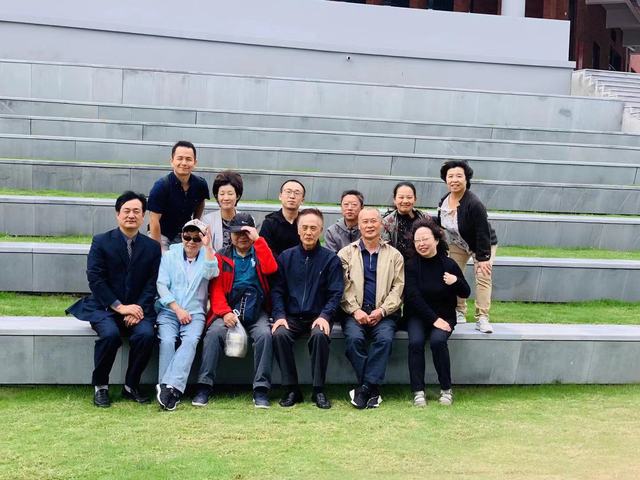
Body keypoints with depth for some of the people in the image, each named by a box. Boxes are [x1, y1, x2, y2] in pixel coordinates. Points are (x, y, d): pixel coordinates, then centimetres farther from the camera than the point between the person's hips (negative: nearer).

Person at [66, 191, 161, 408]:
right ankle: (100, 386, -10)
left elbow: (153, 283, 3)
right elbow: (95, 279, -6)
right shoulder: (101, 242, 2)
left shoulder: (152, 247, 9)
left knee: (146, 334, -28)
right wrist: (119, 307, -15)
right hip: (104, 307, -2)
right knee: (110, 333, -32)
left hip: (138, 307, 2)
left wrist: (139, 308, -14)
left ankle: (131, 386, -7)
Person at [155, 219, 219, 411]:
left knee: (190, 340, -30)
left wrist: (208, 246, -16)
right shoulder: (170, 256, 14)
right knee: (167, 341, -28)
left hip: (194, 312, 0)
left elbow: (211, 273, -10)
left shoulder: (207, 256, 14)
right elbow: (161, 285, 4)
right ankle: (169, 391, -32)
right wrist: (178, 309, -6)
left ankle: (170, 386, -39)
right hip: (169, 310, 0)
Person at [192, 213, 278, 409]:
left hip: (256, 312, 0)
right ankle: (204, 386, -25)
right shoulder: (222, 257, 12)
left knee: (265, 334, -29)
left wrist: (258, 239, -11)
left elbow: (270, 268, -10)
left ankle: (261, 389, -24)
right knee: (214, 332, -28)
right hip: (229, 311, 0)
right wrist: (225, 312, -14)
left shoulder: (260, 253, 13)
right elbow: (216, 288, 2)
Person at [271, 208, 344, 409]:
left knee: (320, 336, -34)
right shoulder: (286, 257, 8)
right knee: (279, 335, -29)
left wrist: (324, 316, -17)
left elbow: (335, 293, -1)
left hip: (318, 316, -2)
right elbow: (277, 290, 6)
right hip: (292, 316, 2)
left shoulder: (330, 259, 3)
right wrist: (280, 315, -10)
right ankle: (291, 389, -16)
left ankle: (318, 390, -19)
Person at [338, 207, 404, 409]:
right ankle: (371, 389, -18)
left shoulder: (394, 255, 14)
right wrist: (355, 310, -12)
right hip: (354, 311, 0)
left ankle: (366, 387, -23)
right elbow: (343, 287, 3)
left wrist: (381, 310, -9)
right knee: (354, 338, -30)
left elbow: (398, 288, 5)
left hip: (383, 313, 0)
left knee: (385, 338, -30)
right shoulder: (346, 253, 12)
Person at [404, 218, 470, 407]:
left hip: (444, 316, 0)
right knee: (415, 342, -28)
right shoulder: (411, 265, -4)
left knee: (437, 340, -28)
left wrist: (456, 282, -18)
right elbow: (413, 297, -12)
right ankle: (418, 392, -22)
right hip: (418, 315, 0)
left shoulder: (448, 264, -2)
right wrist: (433, 319, -19)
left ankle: (446, 389, -14)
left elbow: (465, 294, 4)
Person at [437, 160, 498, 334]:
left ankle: (482, 318, -15)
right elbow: (440, 225, 5)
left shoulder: (474, 204, -33)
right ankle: (459, 313, 15)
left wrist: (483, 258, -29)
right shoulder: (444, 202, -11)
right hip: (458, 244, 6)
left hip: (483, 245, -6)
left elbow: (483, 232, -30)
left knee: (483, 277, -16)